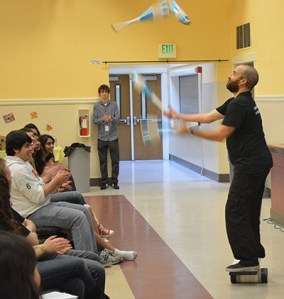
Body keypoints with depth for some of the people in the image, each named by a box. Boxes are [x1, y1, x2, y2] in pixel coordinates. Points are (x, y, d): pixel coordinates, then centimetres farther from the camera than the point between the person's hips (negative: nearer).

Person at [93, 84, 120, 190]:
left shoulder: (114, 104, 2)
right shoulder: (96, 106, 4)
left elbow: (117, 119, -3)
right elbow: (94, 120, -1)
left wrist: (111, 118, -24)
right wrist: (102, 119, -20)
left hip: (113, 136, 0)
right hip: (102, 136, 0)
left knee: (115, 160, 1)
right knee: (103, 160, 5)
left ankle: (114, 181, 9)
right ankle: (104, 181, 13)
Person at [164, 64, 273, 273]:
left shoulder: (239, 105, -17)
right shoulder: (238, 102, 17)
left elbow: (220, 135, -18)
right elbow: (208, 117, 17)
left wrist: (191, 131, -13)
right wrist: (179, 116, 14)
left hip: (249, 166, -11)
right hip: (257, 163, 11)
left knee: (236, 212, -6)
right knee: (249, 212, 14)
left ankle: (248, 259, -3)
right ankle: (253, 257, 20)